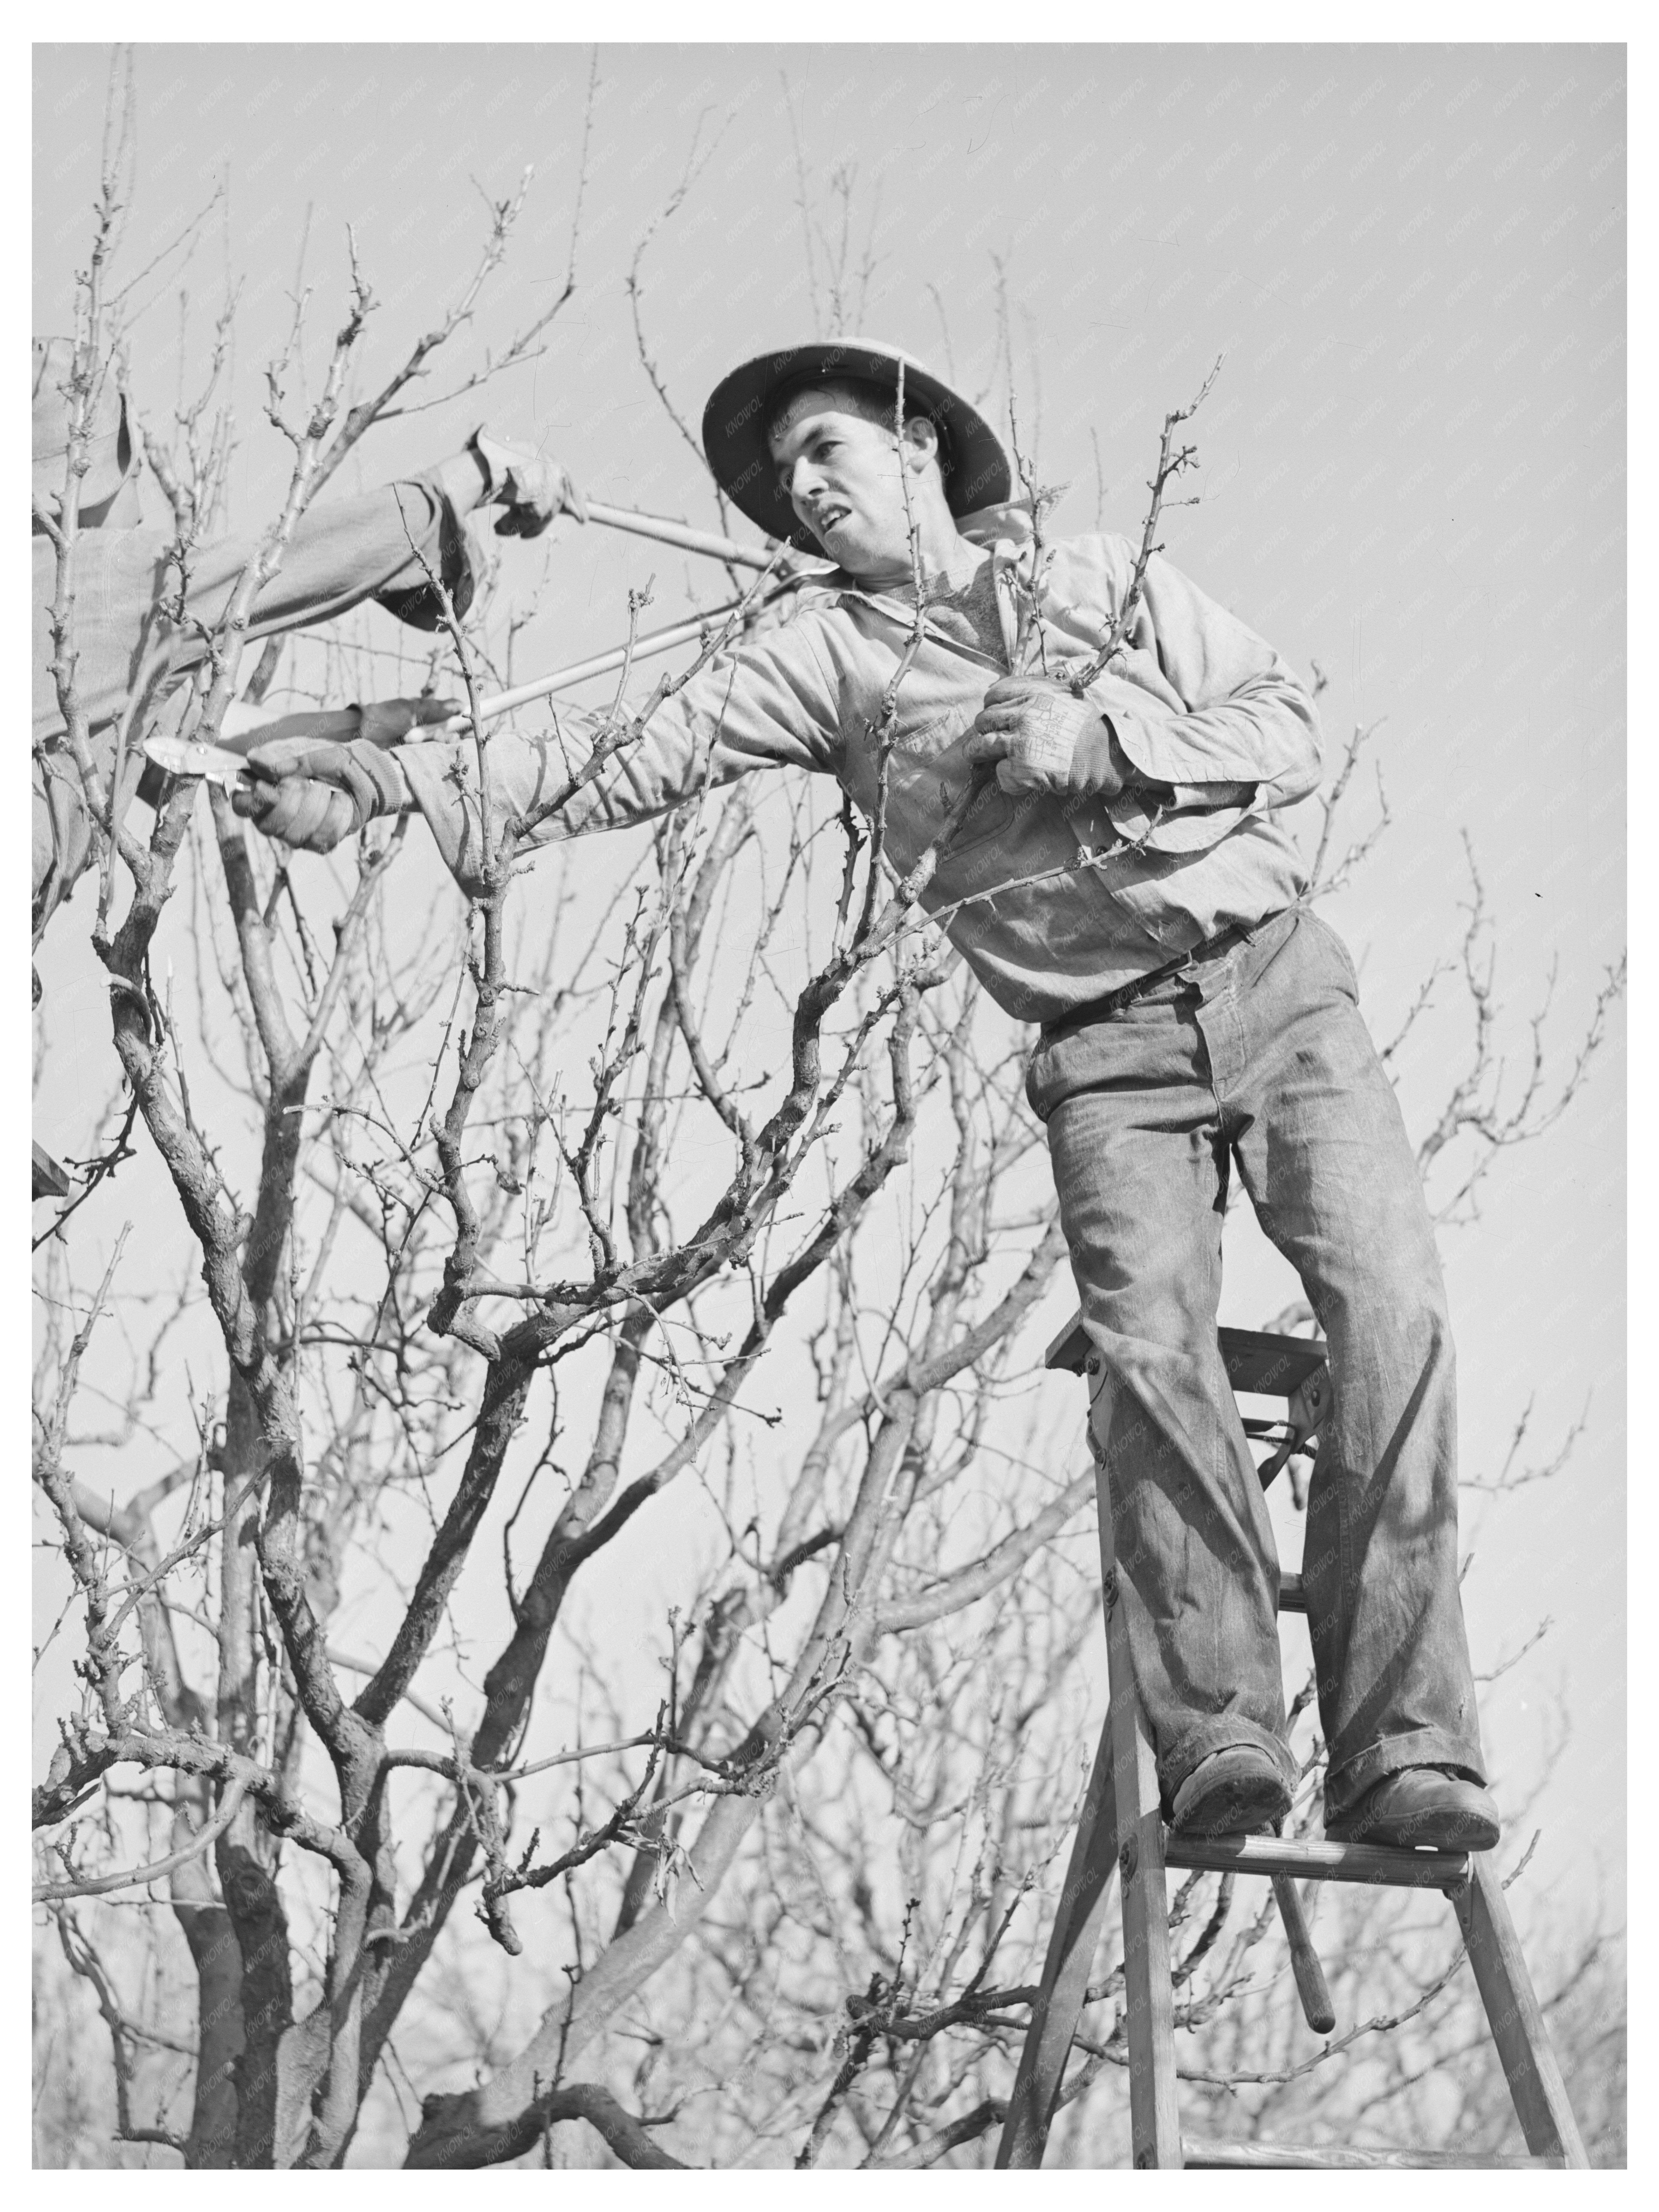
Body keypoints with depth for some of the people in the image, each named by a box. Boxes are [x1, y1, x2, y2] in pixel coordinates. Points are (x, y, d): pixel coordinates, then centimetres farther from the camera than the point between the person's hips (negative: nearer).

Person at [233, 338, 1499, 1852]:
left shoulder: (1115, 581, 15)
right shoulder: (828, 657, 11)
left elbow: (1293, 733, 9)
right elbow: (630, 759, 1)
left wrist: (1099, 738, -7)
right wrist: (378, 781, -10)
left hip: (1281, 981, 0)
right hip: (1110, 1053, 0)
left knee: (1390, 1307, -18)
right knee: (1149, 1342, -26)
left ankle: (1406, 1750, -21)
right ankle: (1219, 1731, -27)